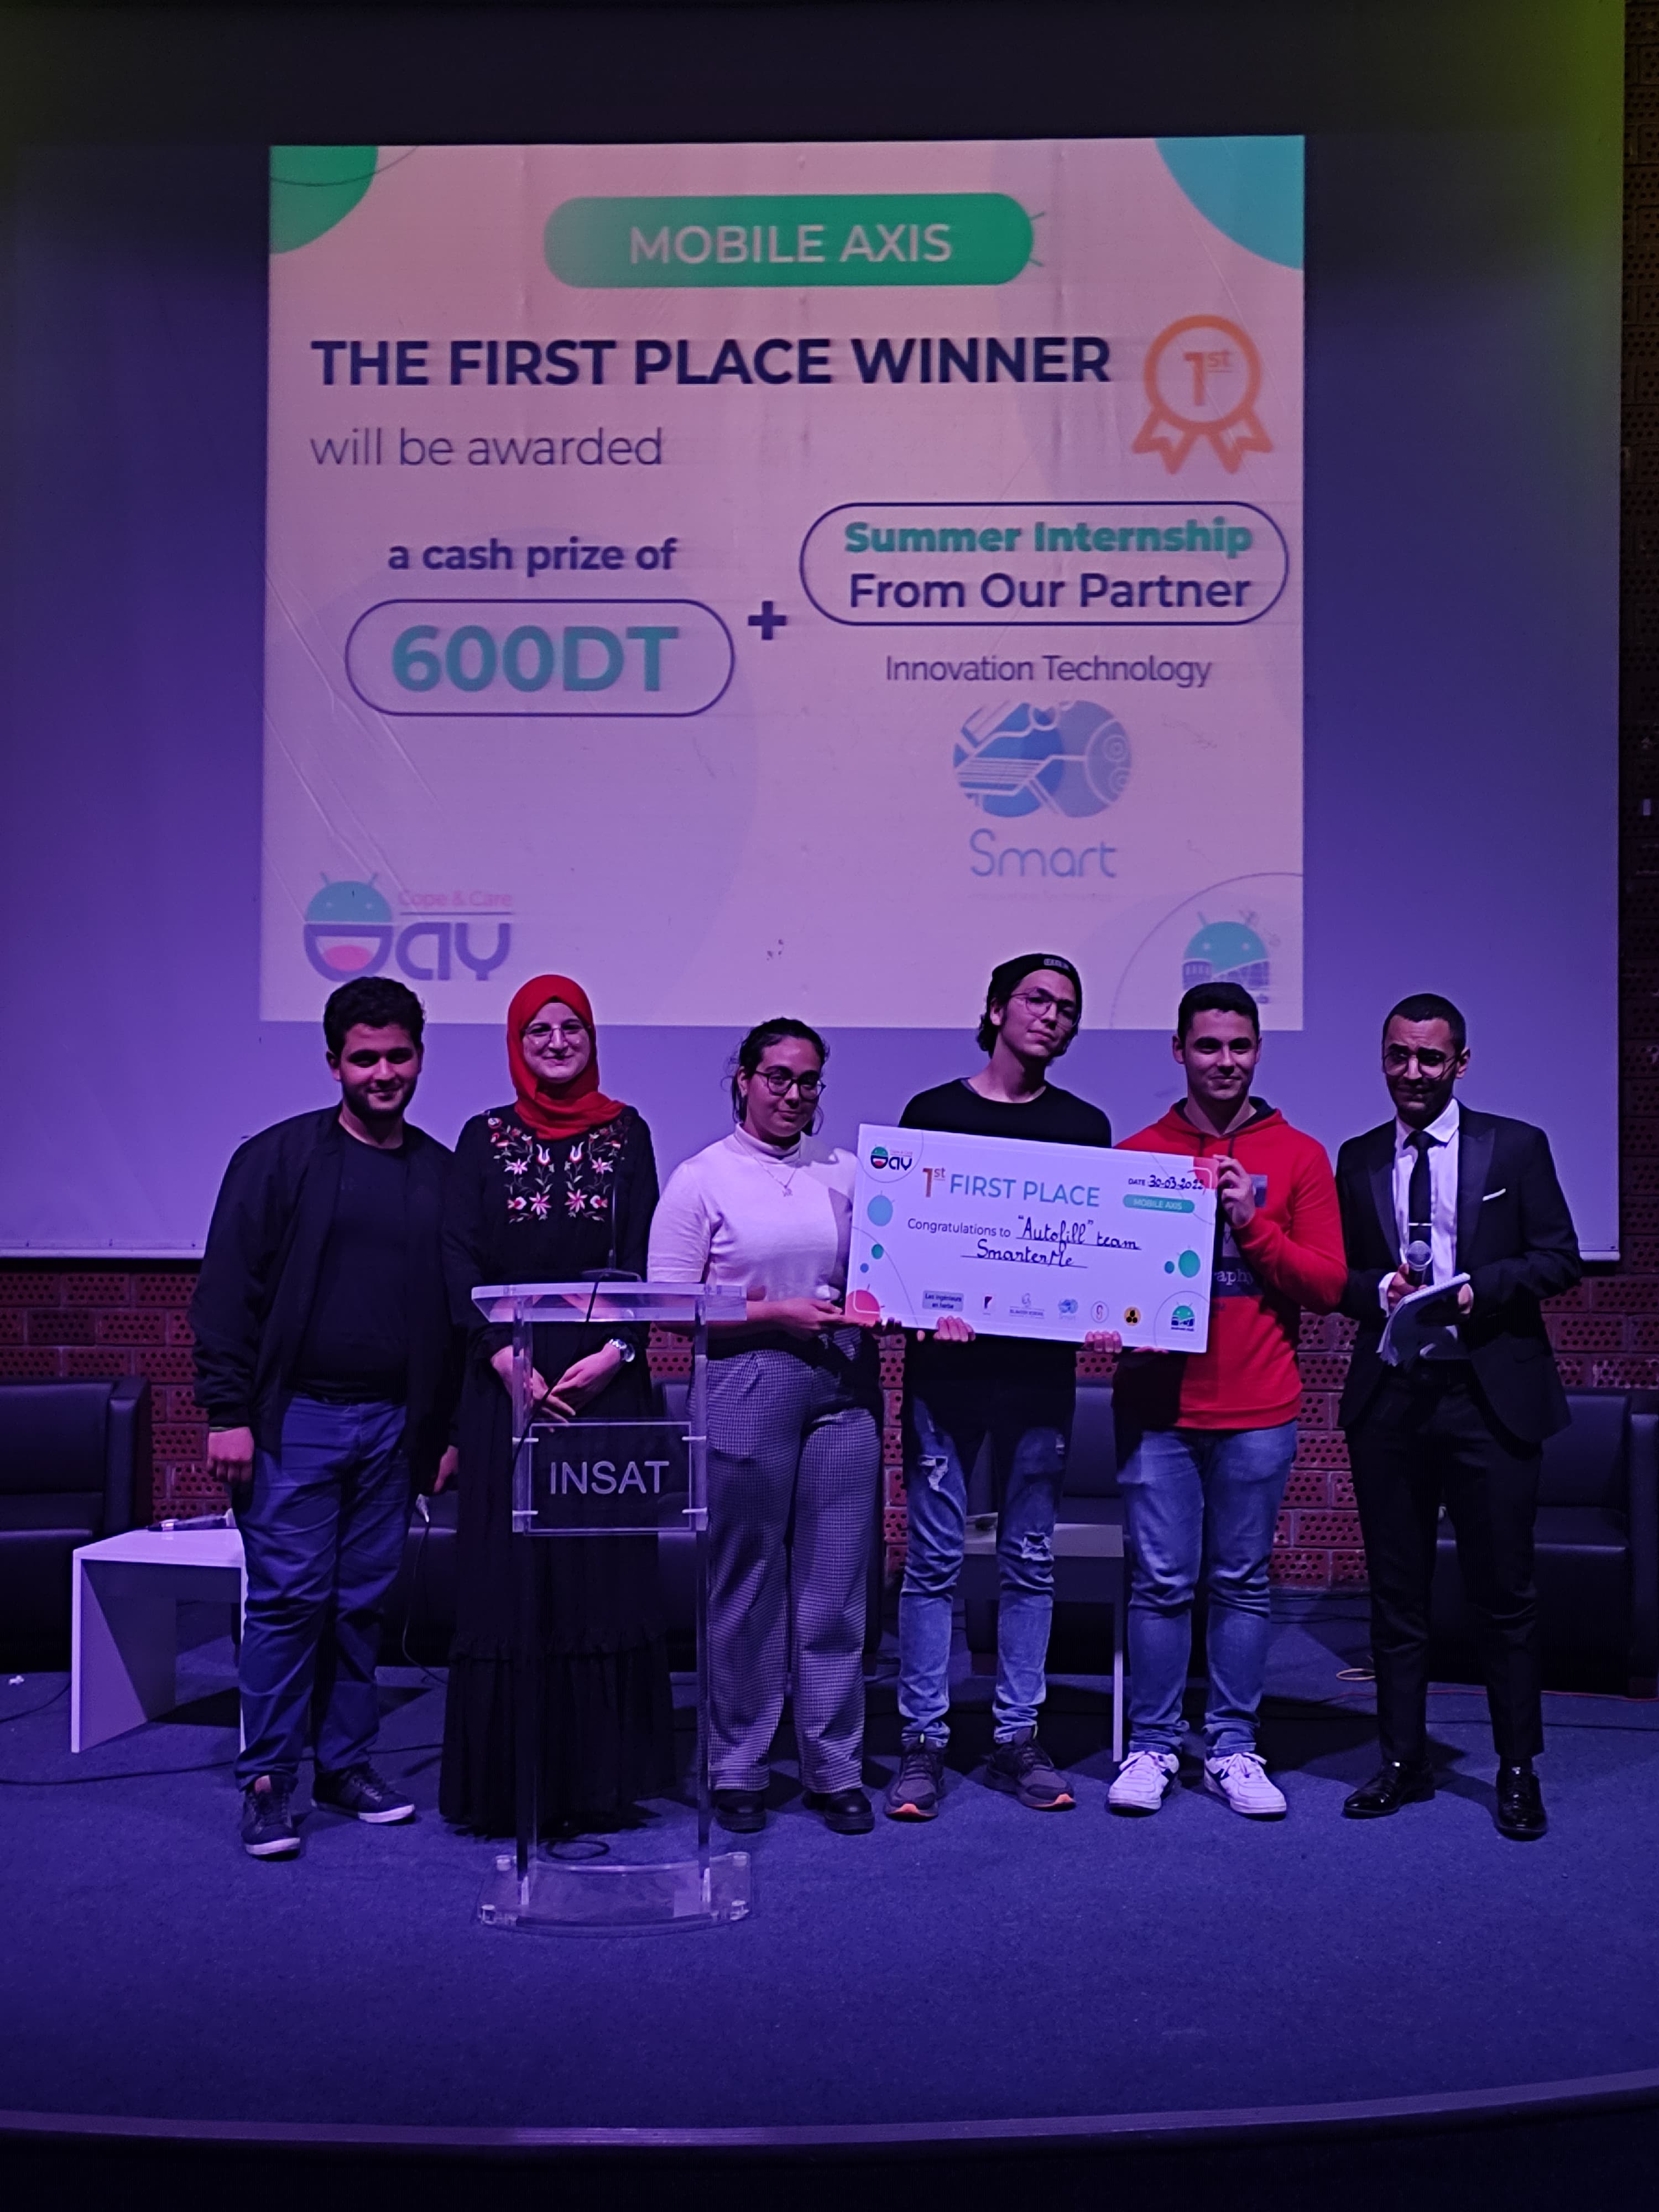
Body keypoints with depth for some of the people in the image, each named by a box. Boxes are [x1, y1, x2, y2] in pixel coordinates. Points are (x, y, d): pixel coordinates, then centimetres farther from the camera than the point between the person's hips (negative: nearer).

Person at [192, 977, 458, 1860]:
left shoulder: (442, 1174, 9)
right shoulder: (279, 1157, -2)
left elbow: (459, 1307, 13)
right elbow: (227, 1290, -4)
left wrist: (450, 1427, 10)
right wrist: (228, 1411, -10)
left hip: (391, 1425, 4)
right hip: (294, 1416, -3)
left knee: (364, 1601, 10)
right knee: (287, 1597, -2)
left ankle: (347, 1764, 23)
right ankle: (268, 1782, 9)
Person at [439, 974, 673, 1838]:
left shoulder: (625, 1133, 9)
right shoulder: (485, 1137, 7)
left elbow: (642, 1257, 3)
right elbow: (461, 1260, 0)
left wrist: (616, 1352, -11)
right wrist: (507, 1360, -12)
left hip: (607, 1373, 1)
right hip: (508, 1376, 0)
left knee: (606, 1569, 1)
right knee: (507, 1571, 0)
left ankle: (598, 1779, 12)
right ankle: (508, 1785, 11)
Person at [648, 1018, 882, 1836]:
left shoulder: (846, 1173, 12)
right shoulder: (701, 1179, 1)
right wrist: (776, 1314, -12)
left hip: (842, 1388, 3)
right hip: (744, 1391, -3)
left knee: (837, 1589, 5)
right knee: (744, 1589, 5)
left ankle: (835, 1770, 18)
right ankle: (737, 1770, 19)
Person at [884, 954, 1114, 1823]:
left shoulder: (1084, 1126, 11)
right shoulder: (931, 1113, 5)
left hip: (1041, 1366, 2)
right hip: (945, 1362, -2)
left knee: (1030, 1560, 8)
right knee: (933, 1559, 0)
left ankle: (1017, 1738, 18)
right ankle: (923, 1743, 9)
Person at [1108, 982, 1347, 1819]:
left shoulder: (1299, 1157, 5)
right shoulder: (1136, 1153, 6)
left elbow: (1327, 1284, 1)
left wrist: (1252, 1221, -11)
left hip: (1258, 1412, 0)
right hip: (1158, 1406, 0)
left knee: (1241, 1584, 7)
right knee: (1161, 1583, 2)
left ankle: (1233, 1750, 16)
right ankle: (1152, 1748, 13)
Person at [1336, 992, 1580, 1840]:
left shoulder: (1516, 1147, 4)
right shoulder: (1358, 1159, 11)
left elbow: (1559, 1259, 0)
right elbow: (1336, 1273, 12)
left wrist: (1477, 1289, -14)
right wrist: (1380, 1290, -9)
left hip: (1489, 1395, -2)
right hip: (1389, 1397, 3)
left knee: (1503, 1591, 2)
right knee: (1396, 1589, 9)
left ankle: (1518, 1772, 15)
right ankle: (1404, 1761, 21)